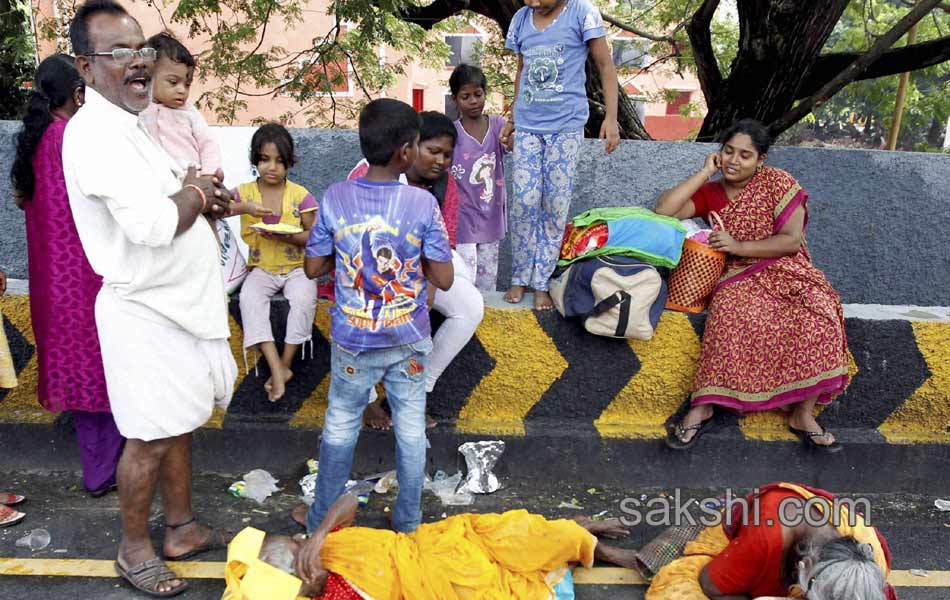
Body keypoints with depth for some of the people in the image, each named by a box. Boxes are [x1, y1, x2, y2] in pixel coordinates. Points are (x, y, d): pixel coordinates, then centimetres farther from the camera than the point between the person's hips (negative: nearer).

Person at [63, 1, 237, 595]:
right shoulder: (94, 133, -21)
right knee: (150, 439, 6)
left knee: (179, 425, 19)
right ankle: (135, 550, 27)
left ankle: (182, 528, 36)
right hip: (145, 313, -9)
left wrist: (198, 197, 0)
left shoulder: (126, 126, 12)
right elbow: (154, 224, -31)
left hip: (178, 302, 9)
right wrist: (196, 191, -12)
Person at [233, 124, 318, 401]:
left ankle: (285, 364, -13)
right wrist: (245, 207, -30)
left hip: (296, 267, -1)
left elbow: (314, 235, -4)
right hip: (261, 268, 1)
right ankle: (277, 369, -28)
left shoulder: (300, 195, -2)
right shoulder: (244, 192, 1)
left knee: (304, 300, -31)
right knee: (249, 299, -29)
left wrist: (288, 237, -23)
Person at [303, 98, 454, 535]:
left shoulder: (335, 198, -11)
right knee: (410, 426, 16)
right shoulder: (422, 203, -16)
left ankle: (322, 519, 33)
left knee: (340, 424, 19)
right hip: (408, 340, -1)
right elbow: (443, 279, -12)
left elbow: (313, 268, -4)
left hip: (352, 340, 1)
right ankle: (408, 522, 30)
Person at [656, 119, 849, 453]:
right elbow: (663, 212, -7)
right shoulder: (709, 193, 9)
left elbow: (792, 240, -6)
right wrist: (705, 173, -3)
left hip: (787, 271, 0)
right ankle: (701, 407, -31)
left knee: (820, 312, -31)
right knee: (732, 311, -36)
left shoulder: (778, 182, 3)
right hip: (742, 276, 0)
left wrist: (738, 246, -15)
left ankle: (803, 414, -20)